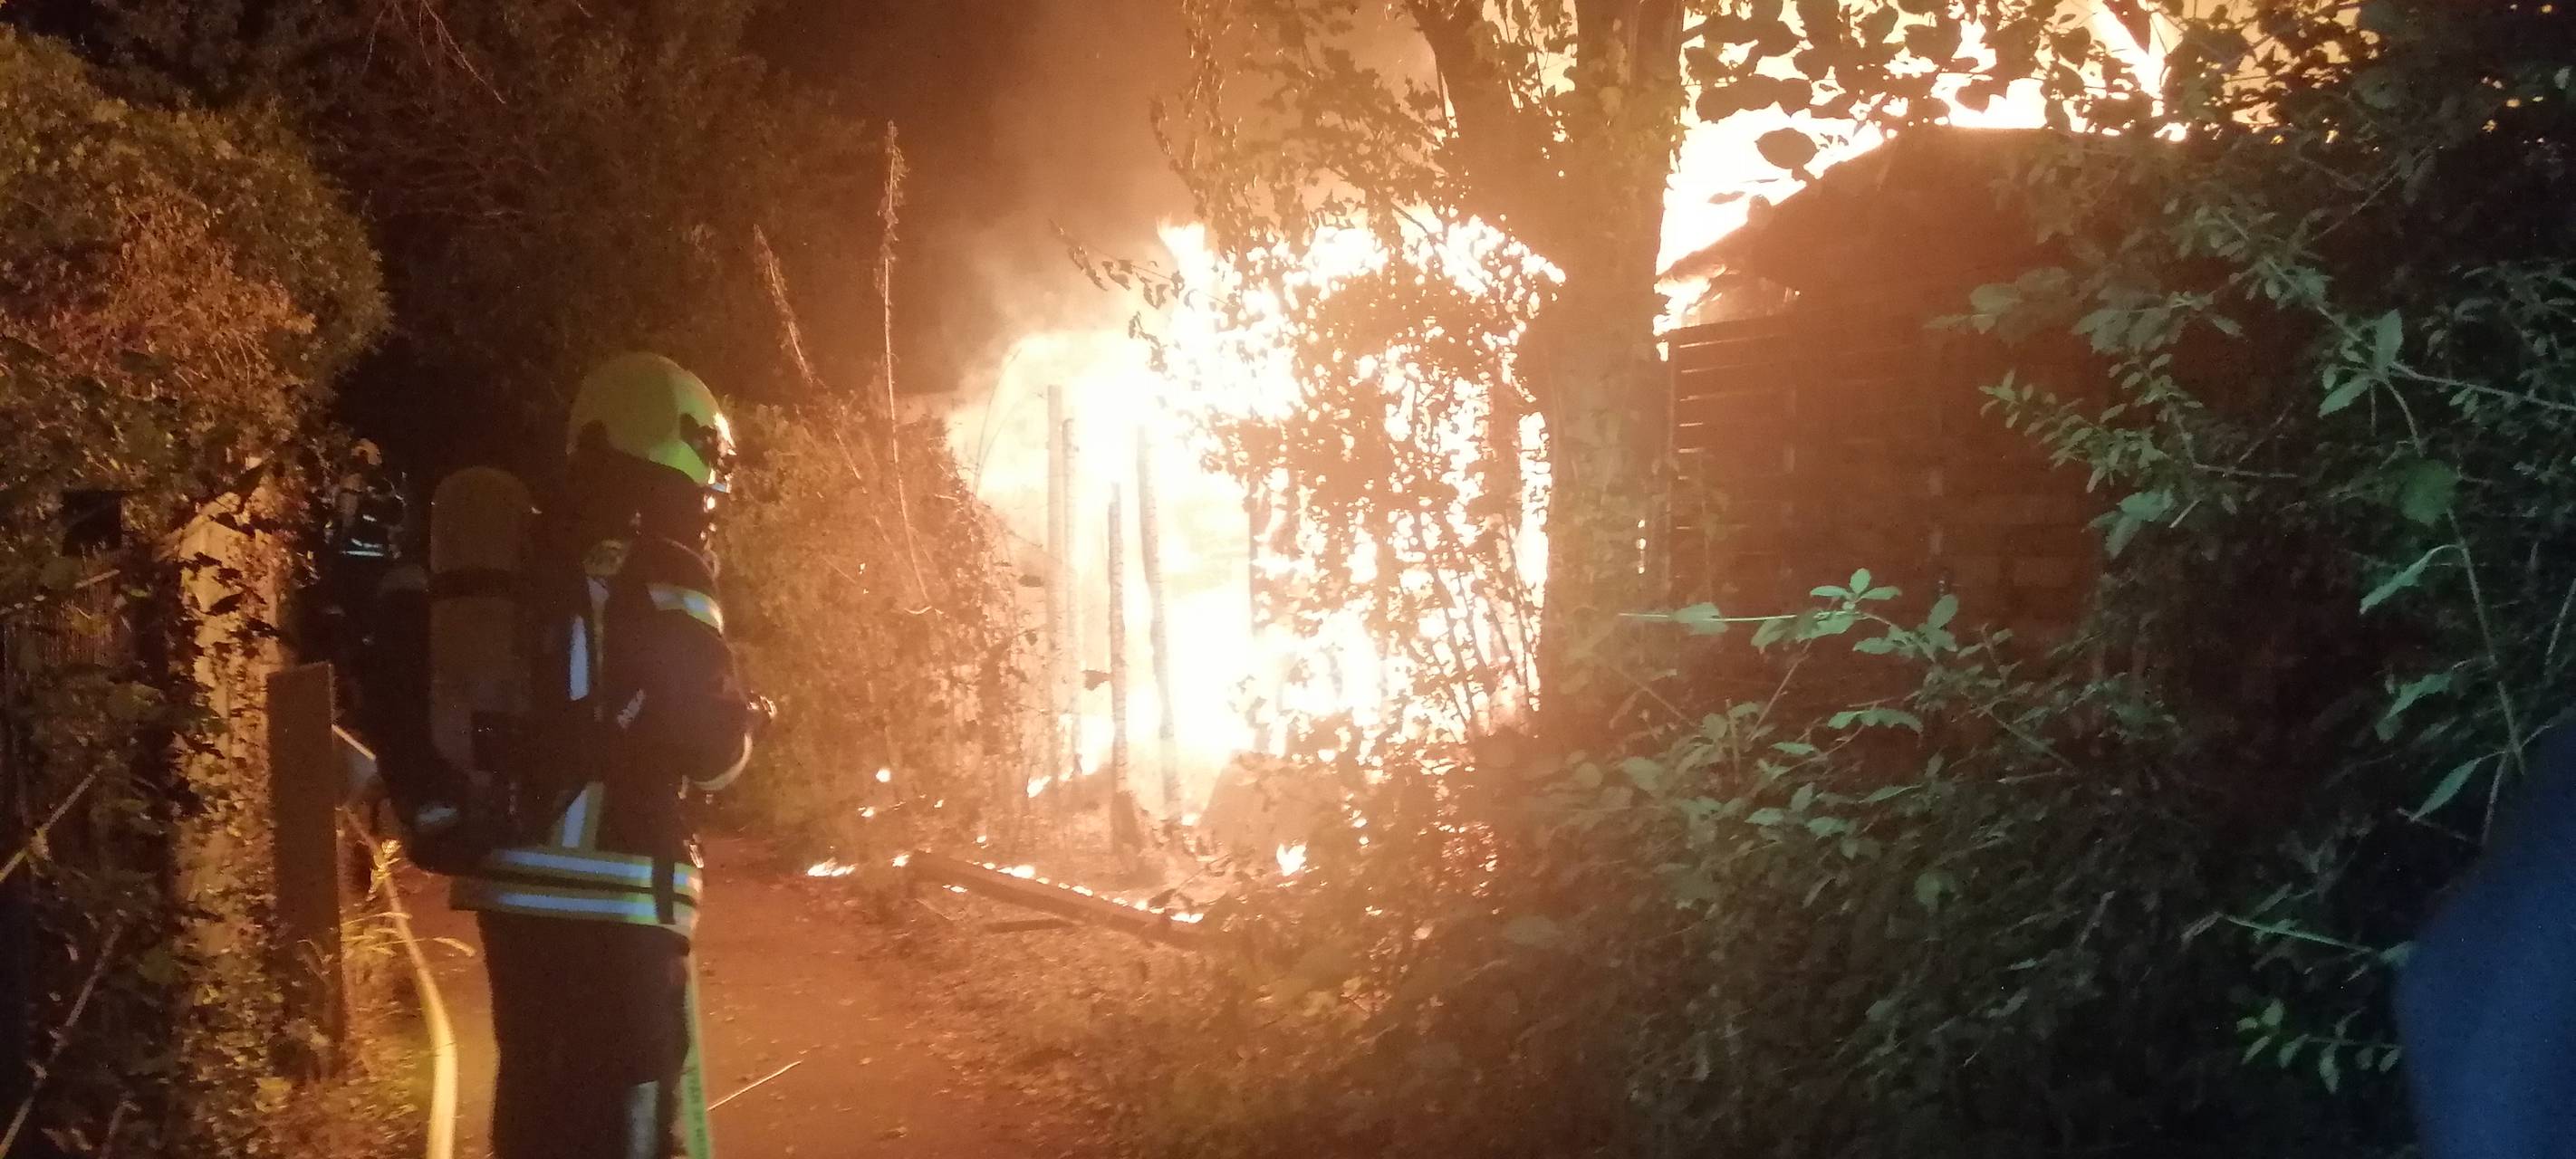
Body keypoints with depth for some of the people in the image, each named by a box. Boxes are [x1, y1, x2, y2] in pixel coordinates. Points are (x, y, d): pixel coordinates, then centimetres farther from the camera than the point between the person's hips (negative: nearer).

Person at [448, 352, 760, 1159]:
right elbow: (713, 752, -9)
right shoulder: (660, 572, -10)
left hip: (516, 888, 8)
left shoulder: (527, 558, 13)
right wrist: (742, 715, 10)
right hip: (611, 900, -8)